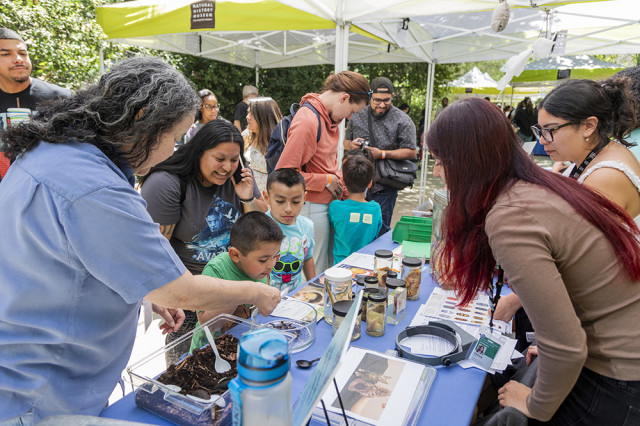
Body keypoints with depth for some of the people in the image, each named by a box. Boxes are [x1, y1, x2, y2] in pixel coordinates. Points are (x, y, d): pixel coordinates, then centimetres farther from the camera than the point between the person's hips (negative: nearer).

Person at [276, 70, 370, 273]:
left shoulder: (331, 117, 8)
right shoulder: (307, 122, -20)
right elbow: (284, 171, -21)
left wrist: (339, 180, 7)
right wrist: (326, 181, -15)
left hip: (330, 203, 9)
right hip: (313, 208, -8)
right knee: (314, 275, 4)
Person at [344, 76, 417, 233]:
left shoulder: (402, 121, -6)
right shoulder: (358, 117, 9)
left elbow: (411, 152, -9)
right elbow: (346, 141, 20)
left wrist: (382, 154, -18)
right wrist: (351, 145, -5)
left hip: (384, 188, -4)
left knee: (380, 230, 2)